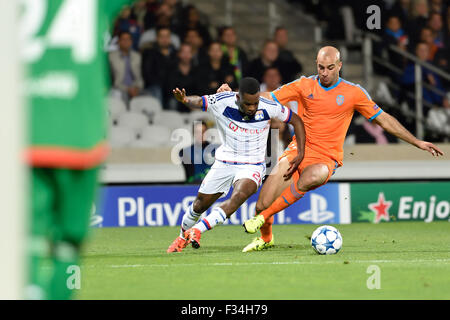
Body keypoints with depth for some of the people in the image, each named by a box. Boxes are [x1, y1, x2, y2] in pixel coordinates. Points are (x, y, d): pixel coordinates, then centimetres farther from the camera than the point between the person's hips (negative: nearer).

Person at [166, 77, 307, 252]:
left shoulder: (270, 107, -15)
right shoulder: (222, 102, -16)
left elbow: (296, 120, -1)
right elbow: (198, 101, -4)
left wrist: (300, 154, -7)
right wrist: (184, 99, -29)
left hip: (252, 166, -2)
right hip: (224, 163, 2)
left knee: (239, 196, -31)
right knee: (200, 205, 9)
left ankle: (196, 230, -32)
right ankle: (182, 237, 39)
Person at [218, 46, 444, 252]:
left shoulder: (353, 93, 1)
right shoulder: (304, 86, 3)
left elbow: (383, 119, 7)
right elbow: (267, 99, 4)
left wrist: (418, 143, 5)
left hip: (326, 159, -2)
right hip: (298, 151, 2)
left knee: (309, 178, -39)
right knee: (262, 204, -11)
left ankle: (263, 217, -22)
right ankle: (265, 238, 25)